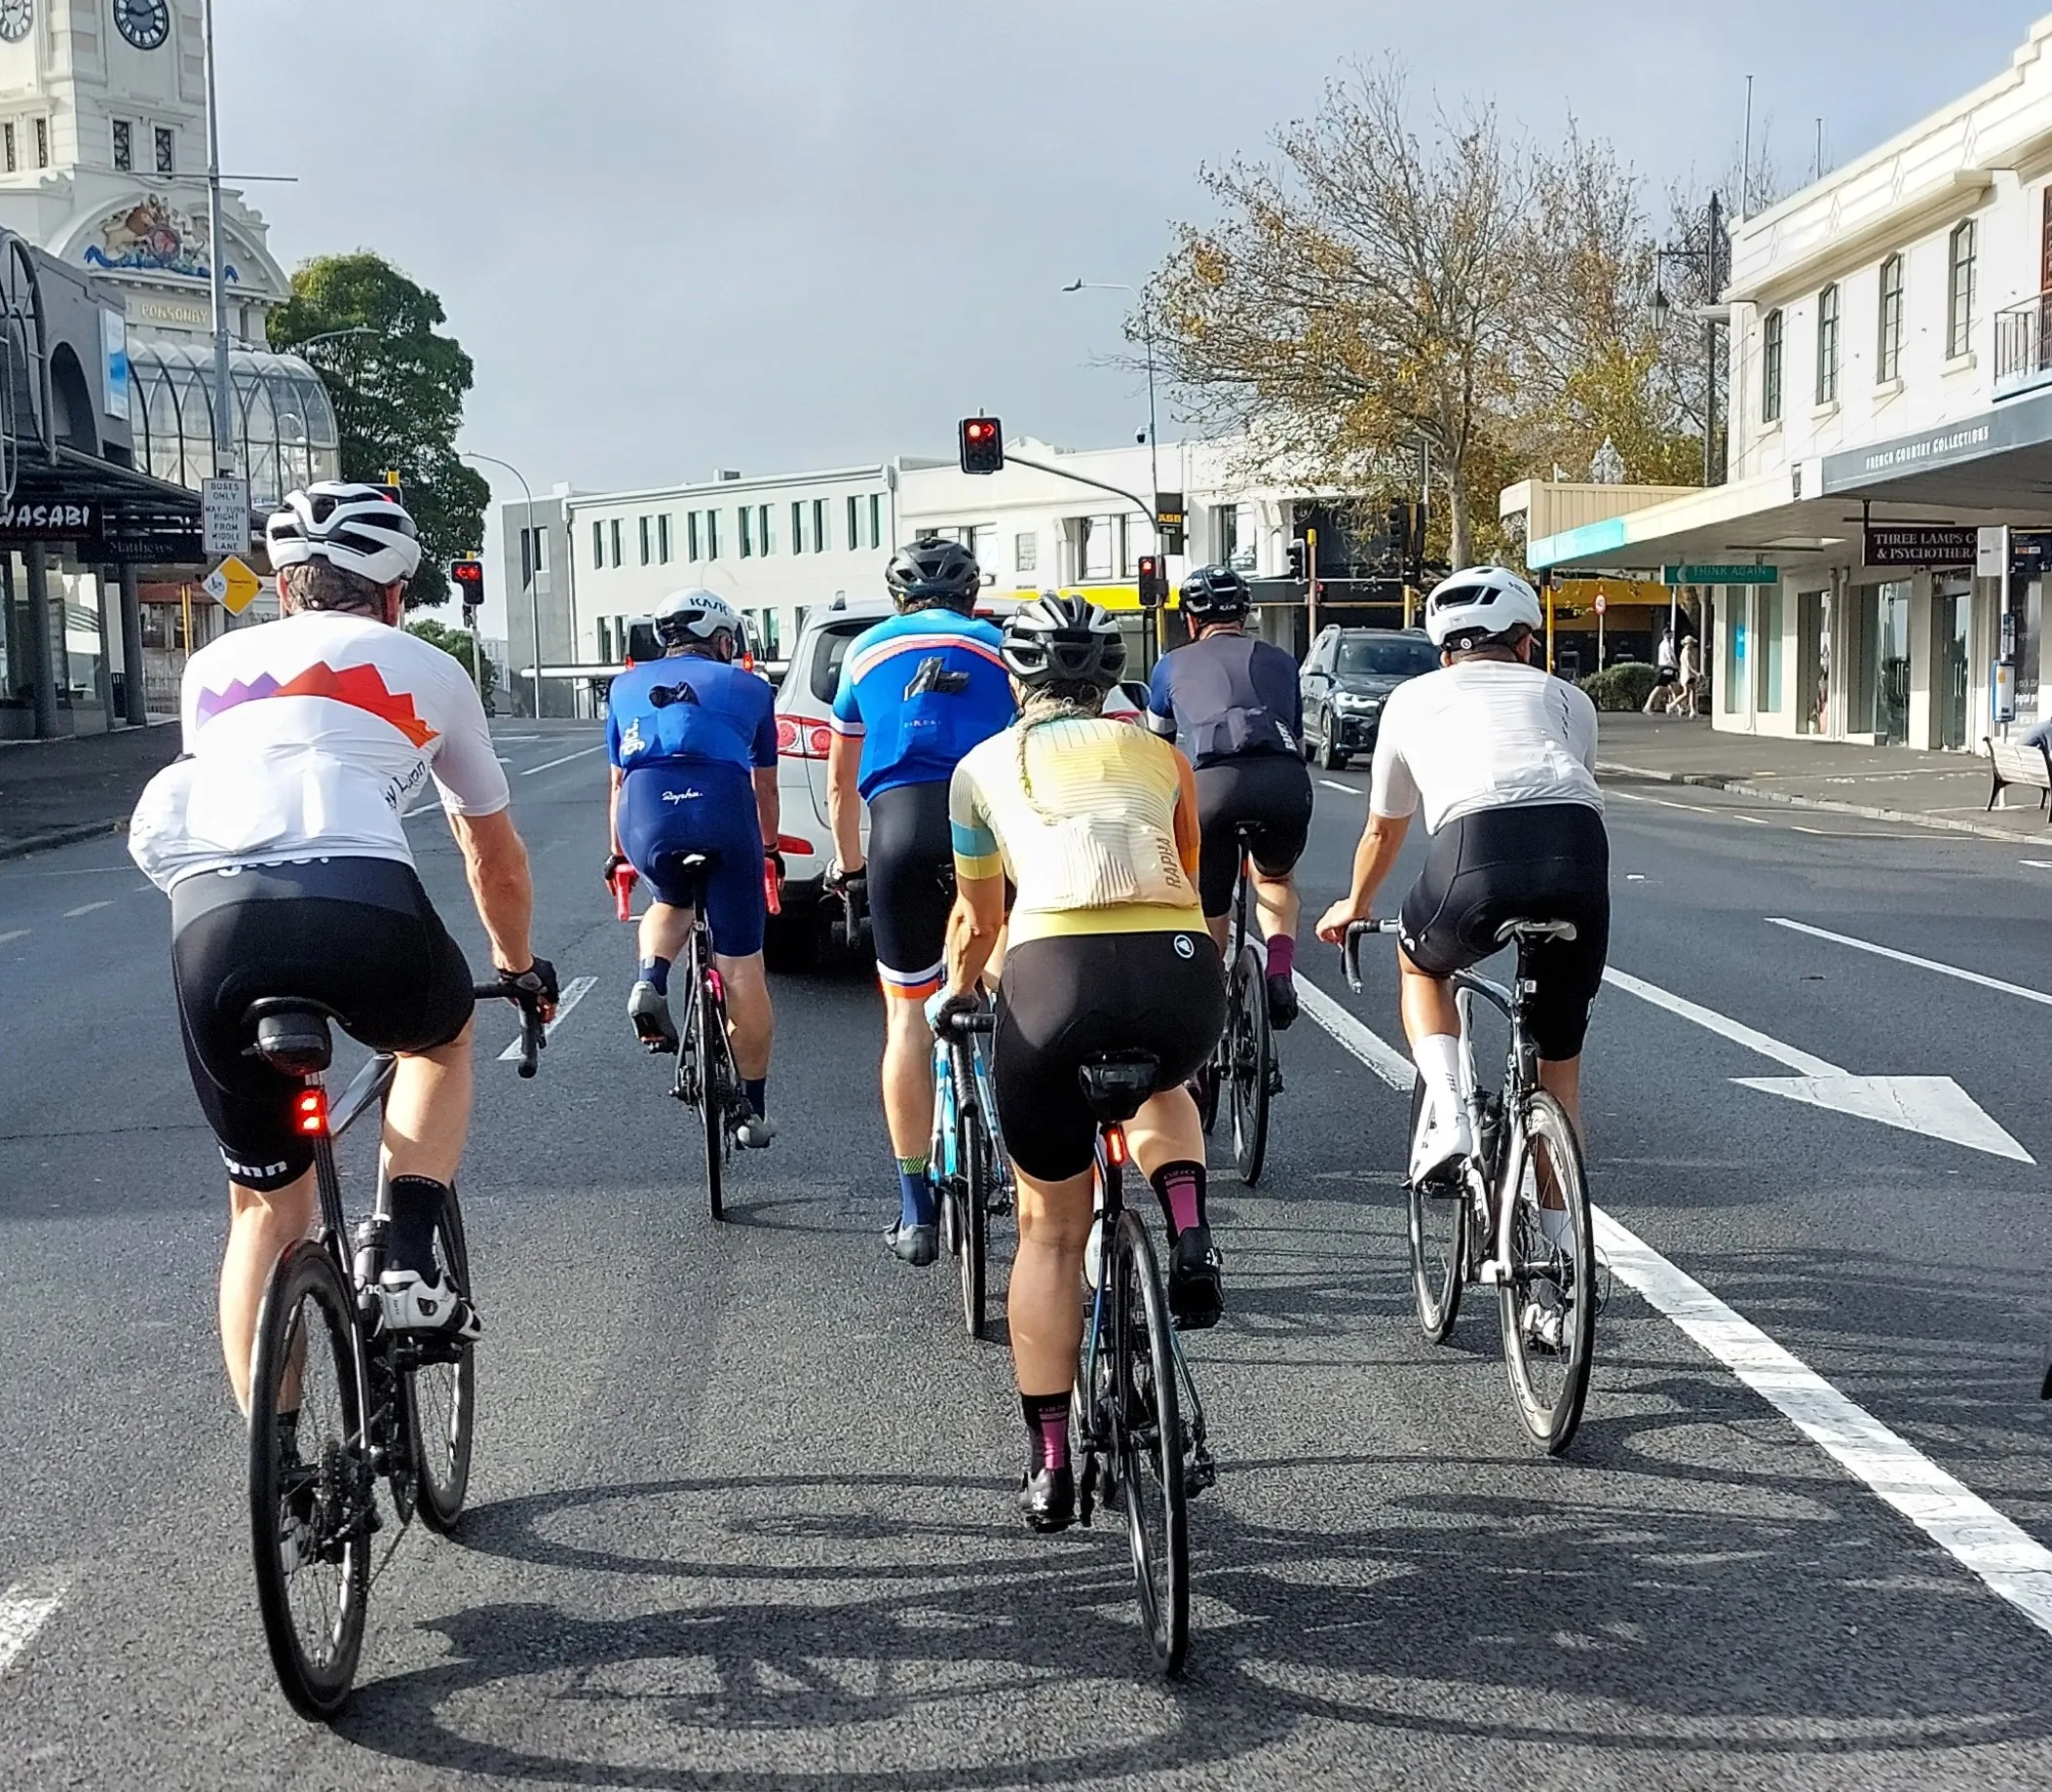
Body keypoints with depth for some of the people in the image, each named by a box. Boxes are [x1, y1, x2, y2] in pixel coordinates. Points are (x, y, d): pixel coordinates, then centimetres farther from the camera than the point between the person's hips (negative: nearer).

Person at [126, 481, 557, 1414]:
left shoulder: (214, 666, 31)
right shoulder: (425, 669, 26)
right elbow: (495, 857, 37)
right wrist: (518, 965, 55)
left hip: (211, 917, 2)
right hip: (362, 906, -2)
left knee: (266, 1207, 20)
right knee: (442, 1039, 34)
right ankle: (411, 1264, 15)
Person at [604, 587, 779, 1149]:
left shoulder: (627, 685, 29)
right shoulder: (748, 687, 26)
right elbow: (765, 789, 33)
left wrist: (618, 853, 48)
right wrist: (769, 848, 49)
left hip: (647, 821, 2)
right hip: (724, 813, -2)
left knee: (672, 900, 35)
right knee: (742, 971, 8)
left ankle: (650, 982, 8)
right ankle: (753, 1112, 13)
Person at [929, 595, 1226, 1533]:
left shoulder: (984, 766, 21)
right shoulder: (1160, 757, 25)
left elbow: (977, 921, 31)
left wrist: (952, 992, 52)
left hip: (1056, 976, -2)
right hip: (1182, 976, 2)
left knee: (1050, 1229, 16)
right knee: (1159, 1087, 39)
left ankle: (1049, 1466, 18)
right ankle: (1190, 1240, 11)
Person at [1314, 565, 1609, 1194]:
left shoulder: (1413, 699, 31)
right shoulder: (1566, 697, 32)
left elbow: (1382, 832, 43)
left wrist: (1354, 907, 63)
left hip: (1477, 842, -2)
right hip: (1581, 847, 2)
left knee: (1420, 963, 32)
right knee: (1560, 1061, 21)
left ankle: (1446, 1117, 11)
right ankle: (1562, 1238, 24)